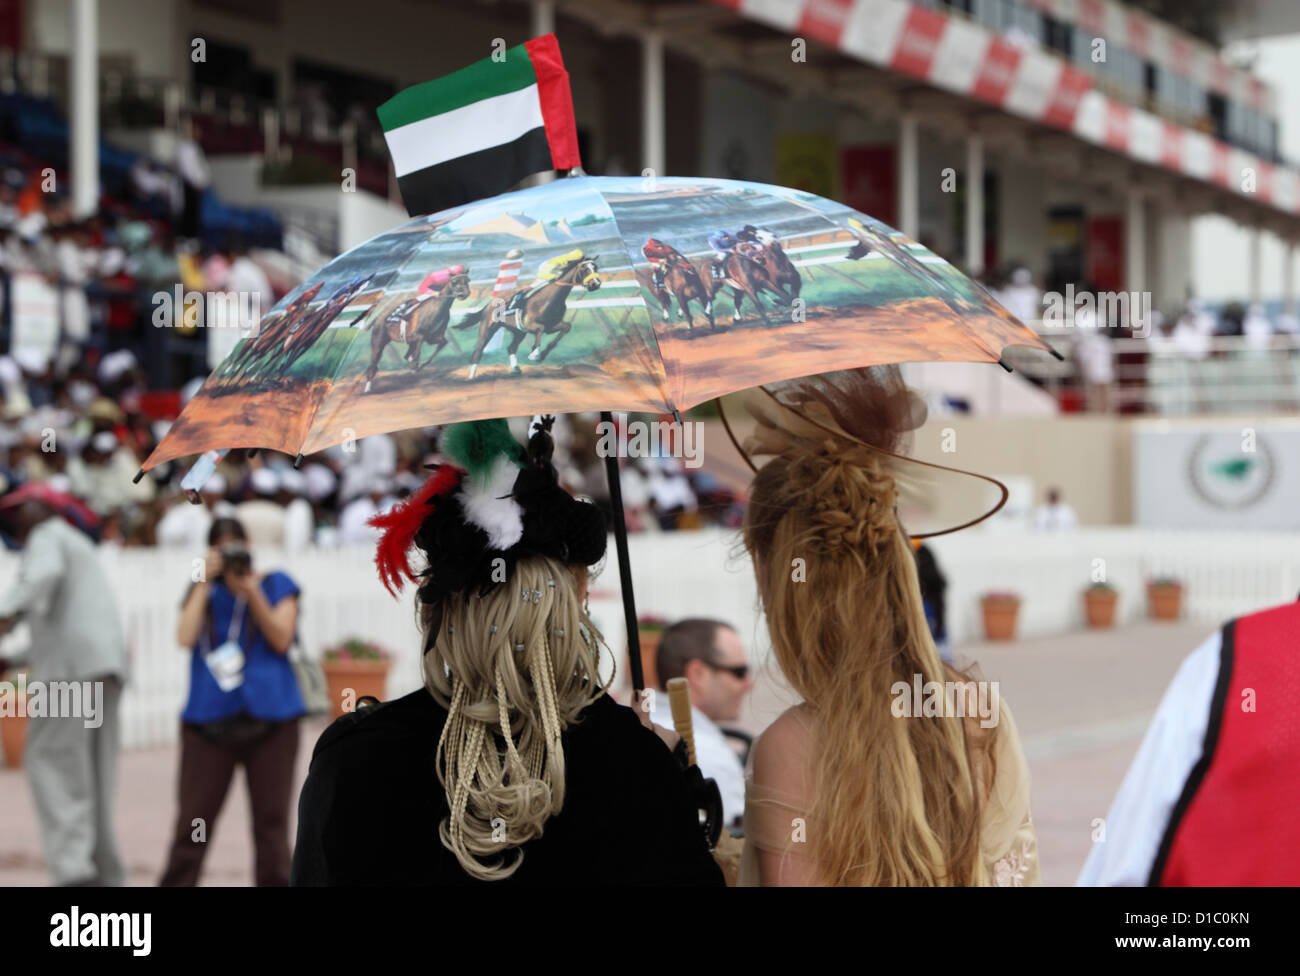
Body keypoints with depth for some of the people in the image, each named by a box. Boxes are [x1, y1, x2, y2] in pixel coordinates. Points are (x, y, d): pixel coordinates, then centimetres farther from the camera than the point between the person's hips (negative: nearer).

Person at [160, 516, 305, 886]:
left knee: (271, 817, 2)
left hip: (269, 714, -1)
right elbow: (185, 638, -5)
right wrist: (205, 581, -5)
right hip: (210, 718, 1)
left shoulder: (275, 585, 8)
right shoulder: (204, 592, 12)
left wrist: (252, 594, -14)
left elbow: (281, 640, -5)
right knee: (193, 817, -1)